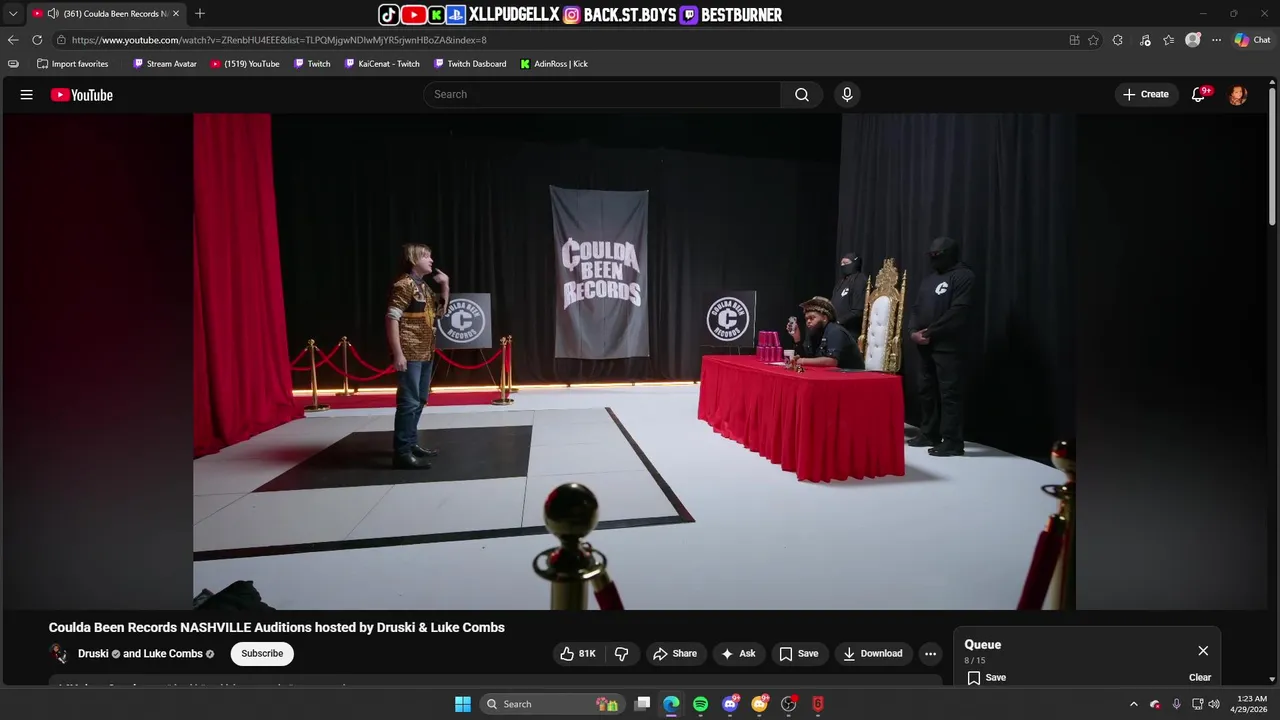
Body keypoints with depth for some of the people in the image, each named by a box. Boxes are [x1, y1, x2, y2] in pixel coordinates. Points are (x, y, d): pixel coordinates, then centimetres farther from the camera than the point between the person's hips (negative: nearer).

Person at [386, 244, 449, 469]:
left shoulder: (424, 287, 16)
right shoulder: (404, 285, -11)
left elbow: (440, 310, 28)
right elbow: (391, 319, -17)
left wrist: (445, 285, 13)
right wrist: (398, 353, -22)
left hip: (425, 353, 10)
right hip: (410, 354, -10)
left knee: (419, 400, 15)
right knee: (409, 402, -10)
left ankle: (410, 443, 26)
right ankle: (402, 452, -6)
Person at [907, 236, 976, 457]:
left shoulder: (962, 276, -4)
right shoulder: (929, 279, 21)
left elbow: (958, 311, -15)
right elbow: (917, 307, 19)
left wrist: (929, 333, -15)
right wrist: (914, 331, 0)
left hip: (948, 346, -8)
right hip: (925, 346, 8)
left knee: (949, 393, -8)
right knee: (927, 391, 12)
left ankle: (952, 441, -5)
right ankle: (929, 434, 22)